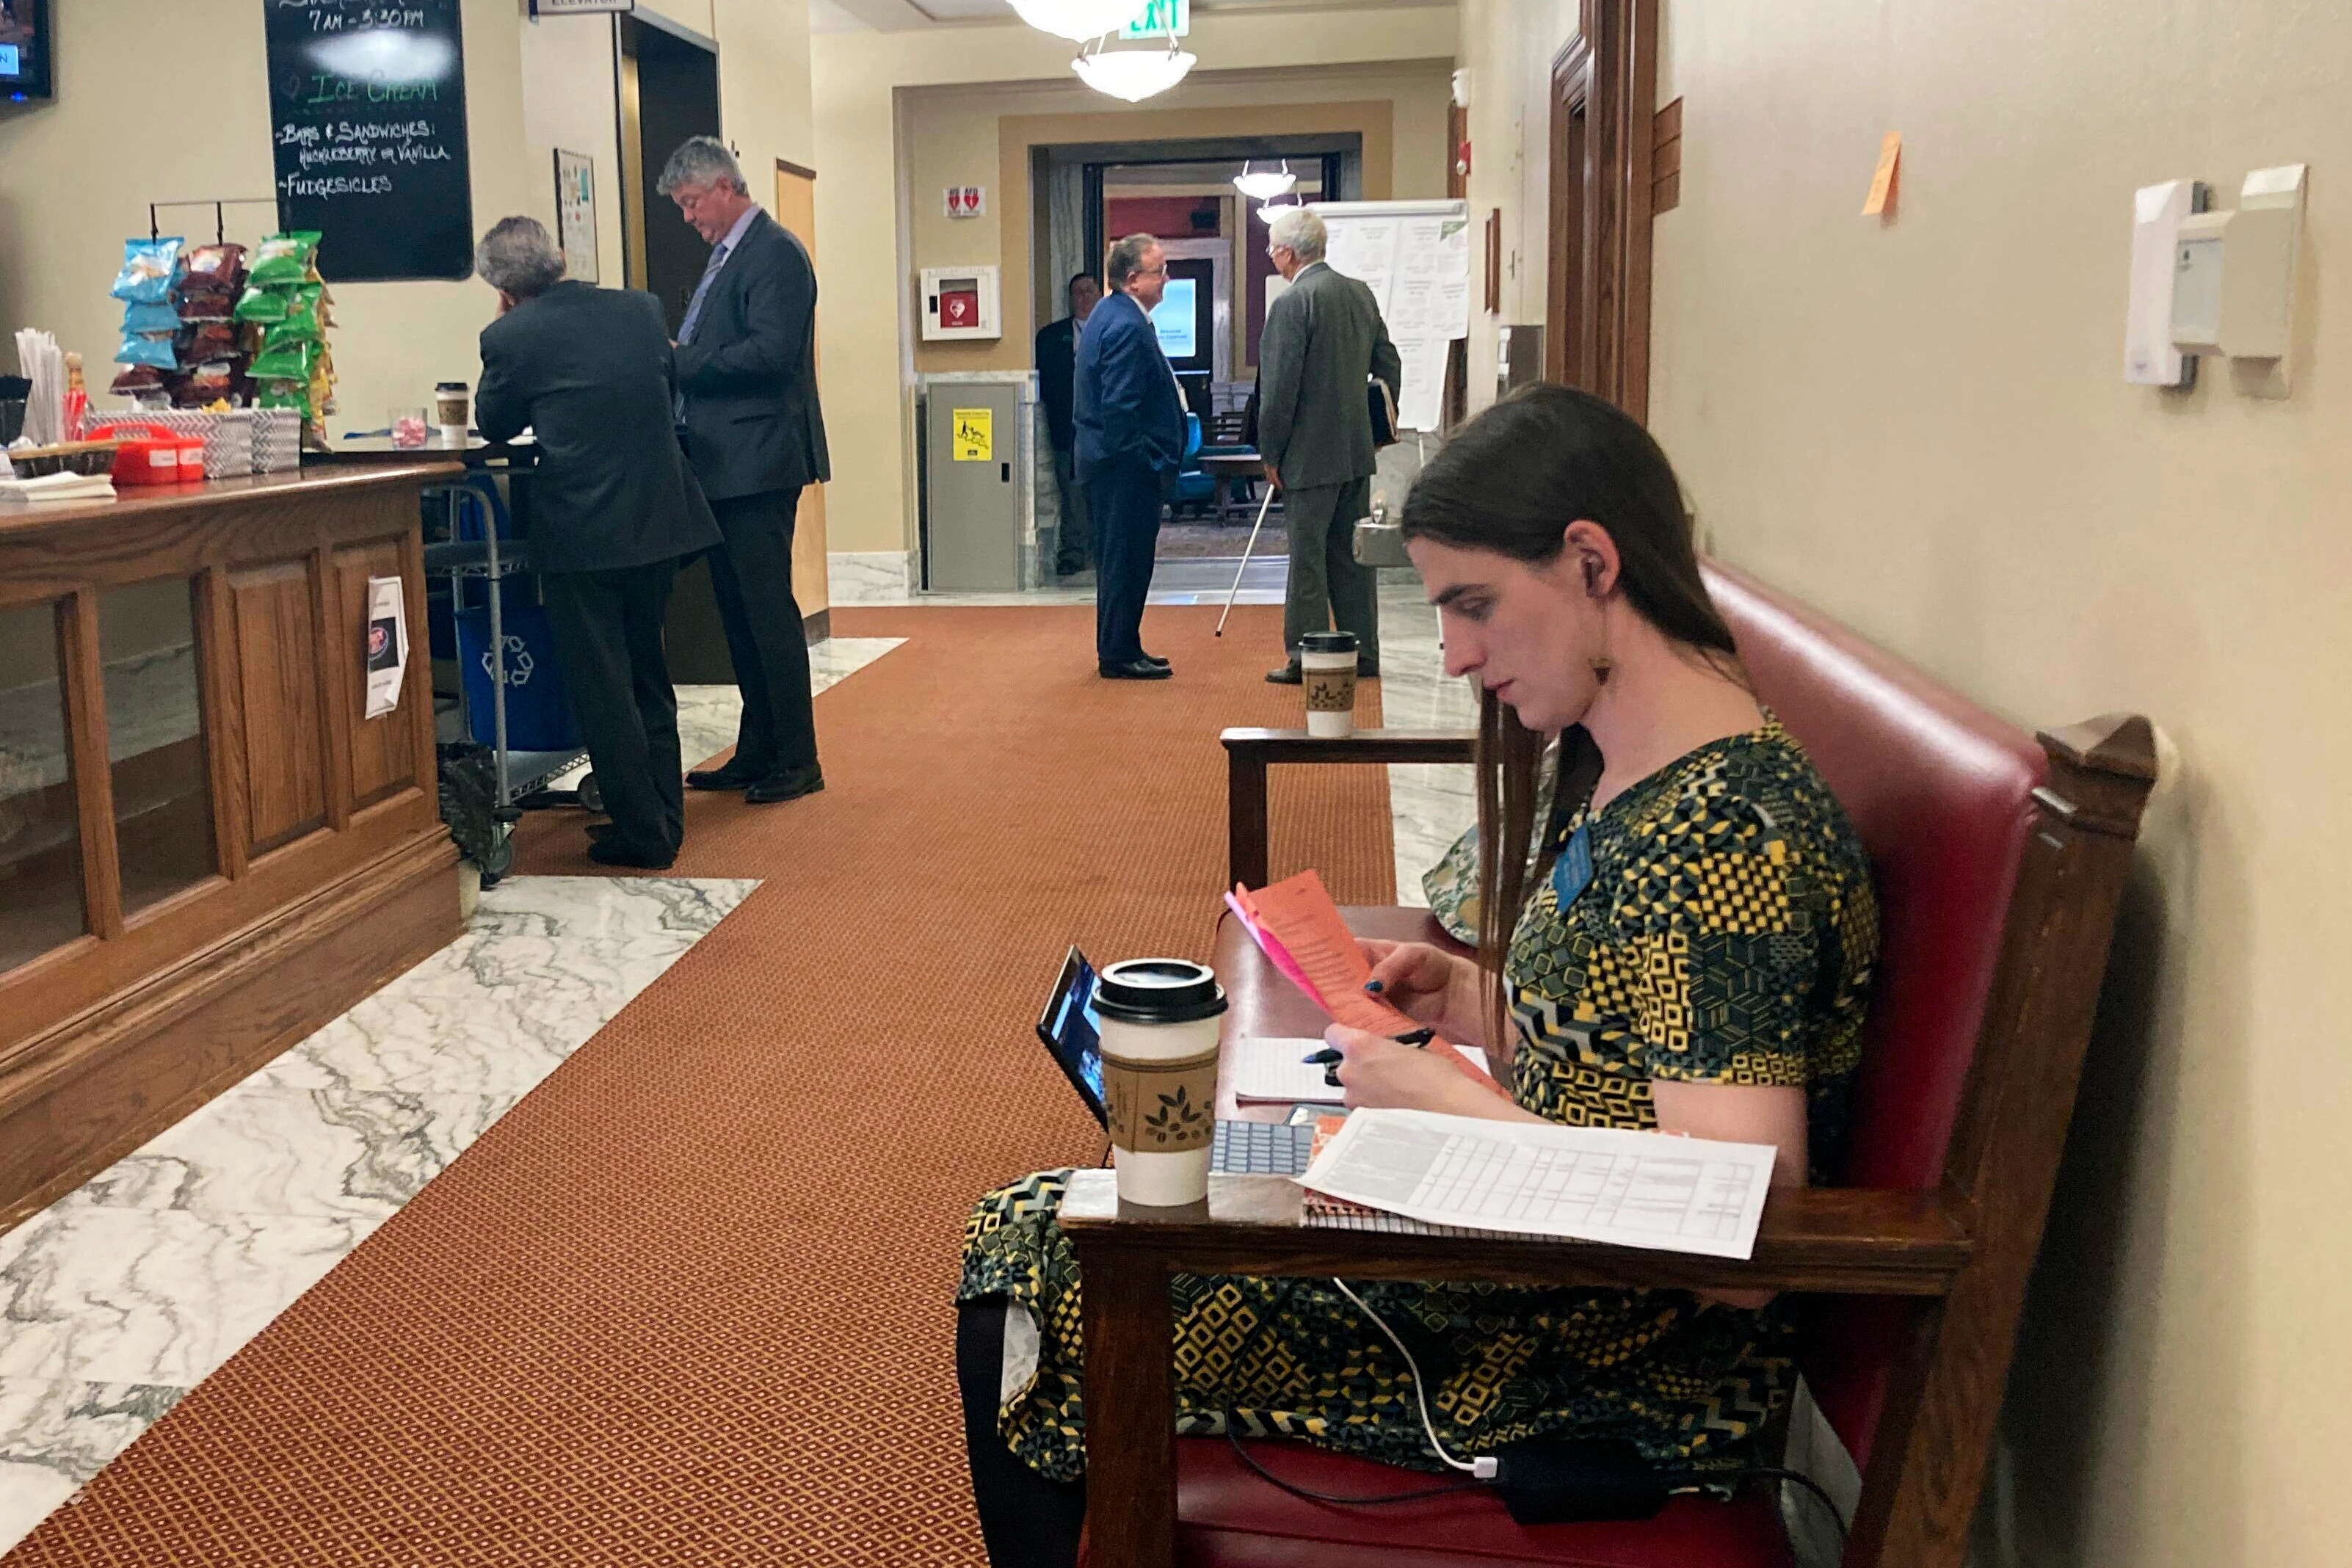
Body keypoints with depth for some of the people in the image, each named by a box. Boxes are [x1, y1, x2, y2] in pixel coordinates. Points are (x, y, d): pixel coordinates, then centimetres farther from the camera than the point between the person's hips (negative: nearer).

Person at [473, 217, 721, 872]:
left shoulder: (509, 337, -9)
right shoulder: (641, 308, 4)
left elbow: (494, 426, 6)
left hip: (581, 535, -5)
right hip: (658, 520, 5)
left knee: (602, 687, 5)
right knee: (648, 675, 19)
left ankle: (642, 834, 9)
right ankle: (664, 816, 26)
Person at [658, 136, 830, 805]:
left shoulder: (773, 253, -12)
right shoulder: (727, 255, 18)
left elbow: (770, 353, -22)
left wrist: (683, 362, -16)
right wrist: (676, 360, 2)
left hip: (758, 464, -10)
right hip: (725, 466, 10)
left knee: (768, 610, -5)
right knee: (740, 612, 14)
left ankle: (796, 761, 3)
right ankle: (757, 754, 22)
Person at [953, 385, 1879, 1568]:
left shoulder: (1731, 837, -24)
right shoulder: (1622, 772, 7)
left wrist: (1449, 1100, -21)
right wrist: (1471, 1001, 1)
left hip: (1627, 1369, -10)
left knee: (1037, 1261, -6)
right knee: (1029, 1229, 13)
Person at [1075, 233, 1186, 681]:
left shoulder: (1109, 314, 13)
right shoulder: (1127, 326, -20)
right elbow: (1120, 408, -24)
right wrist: (1148, 463, -18)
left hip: (1106, 459, 11)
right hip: (1125, 464, -11)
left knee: (1119, 560, 16)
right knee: (1126, 561, -3)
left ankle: (1119, 650, 25)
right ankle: (1119, 656, 4)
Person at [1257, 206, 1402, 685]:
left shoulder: (1292, 304, -15)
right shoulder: (1361, 294, 9)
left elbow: (1280, 388, -16)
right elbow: (1389, 367, 15)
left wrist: (1271, 454, -8)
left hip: (1311, 457, -8)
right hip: (1357, 449, 8)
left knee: (1308, 558, -1)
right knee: (1352, 553, 13)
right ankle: (1364, 653, 19)